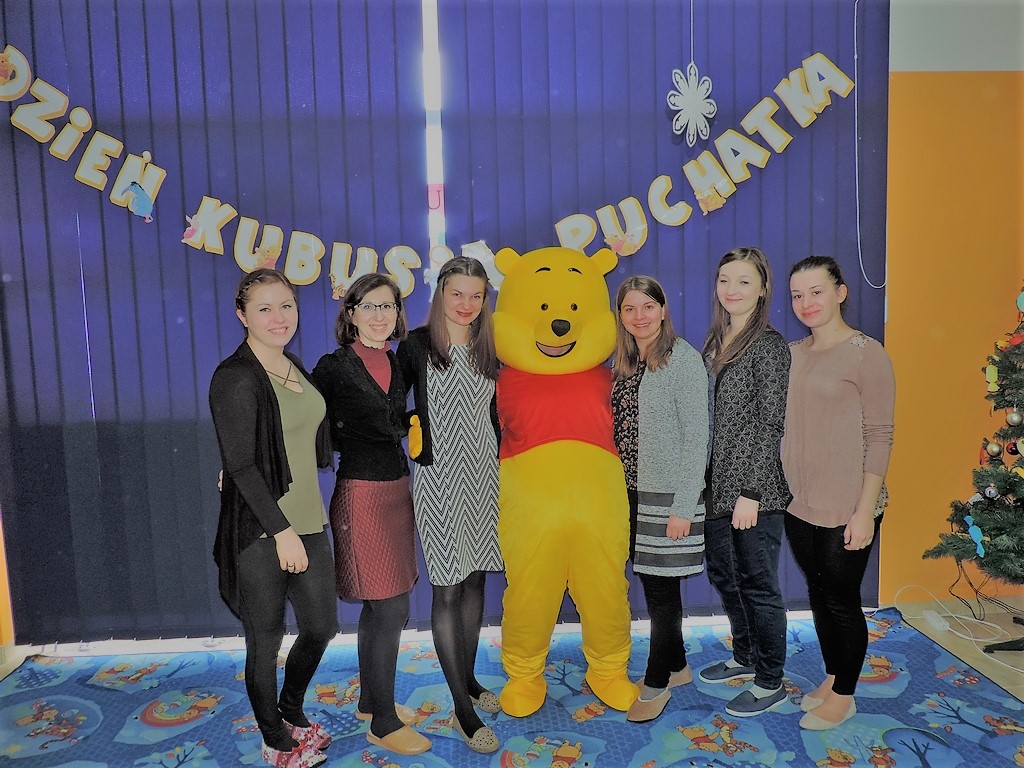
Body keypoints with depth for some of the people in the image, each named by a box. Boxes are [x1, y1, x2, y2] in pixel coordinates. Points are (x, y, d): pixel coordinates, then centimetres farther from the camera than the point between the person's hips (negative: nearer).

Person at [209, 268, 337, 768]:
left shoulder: (296, 368, 10)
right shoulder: (235, 378, -14)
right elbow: (241, 465, -18)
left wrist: (303, 525, 14)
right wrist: (281, 529, -18)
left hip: (307, 522, 8)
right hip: (261, 530, -7)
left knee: (321, 625, 16)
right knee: (266, 638, 9)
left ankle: (291, 712, 41)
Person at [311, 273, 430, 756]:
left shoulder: (398, 364, 10)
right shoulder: (334, 367, -9)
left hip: (397, 489, 7)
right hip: (361, 494, -7)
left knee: (379, 606, 15)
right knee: (391, 609, -3)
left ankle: (370, 701, 31)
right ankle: (384, 723, 12)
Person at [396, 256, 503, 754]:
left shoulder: (487, 349, 10)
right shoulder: (418, 345, -4)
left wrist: (503, 463, 14)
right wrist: (411, 437, -12)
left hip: (483, 475, 5)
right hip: (439, 476, -5)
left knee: (474, 580, 13)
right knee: (447, 589, -2)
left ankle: (468, 680, 29)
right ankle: (462, 709, 7)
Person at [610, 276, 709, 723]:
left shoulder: (683, 359, -12)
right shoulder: (624, 362, 10)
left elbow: (696, 435, -15)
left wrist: (683, 506, -17)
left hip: (667, 494, -7)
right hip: (632, 490, 7)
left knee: (661, 586, 3)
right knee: (650, 580, 15)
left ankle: (657, 683, 21)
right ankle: (676, 666, 34)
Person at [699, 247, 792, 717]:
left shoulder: (768, 345, -12)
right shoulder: (715, 343, 11)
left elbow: (771, 425, -16)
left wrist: (750, 493, -18)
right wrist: (705, 481, 13)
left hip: (754, 489, -8)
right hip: (717, 484, 8)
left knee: (757, 583, 4)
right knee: (723, 574, 19)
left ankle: (770, 683, 21)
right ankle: (743, 656, 39)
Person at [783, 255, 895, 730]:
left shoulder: (866, 353, -11)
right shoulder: (792, 354, 7)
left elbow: (879, 437, -13)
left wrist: (865, 511, -16)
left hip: (846, 508, -6)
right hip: (799, 503, 6)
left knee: (841, 600, 7)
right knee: (818, 594, 17)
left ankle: (843, 697, 26)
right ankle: (831, 679, 36)